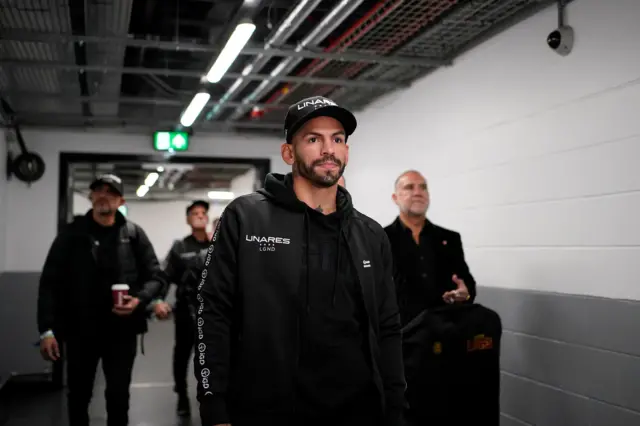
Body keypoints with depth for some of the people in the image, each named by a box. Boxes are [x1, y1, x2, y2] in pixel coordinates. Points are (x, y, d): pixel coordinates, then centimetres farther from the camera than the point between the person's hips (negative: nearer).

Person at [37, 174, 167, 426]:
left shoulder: (133, 234, 2)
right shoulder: (72, 233, 1)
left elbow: (155, 276, 4)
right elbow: (51, 282, -3)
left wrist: (139, 300, -17)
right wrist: (47, 329, -11)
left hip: (121, 330, 0)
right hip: (80, 330, 0)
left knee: (118, 395, 6)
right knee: (78, 395, 13)